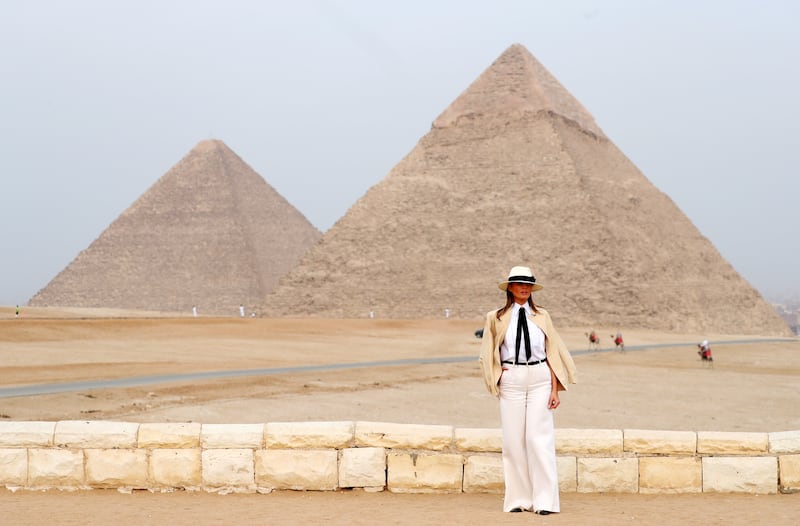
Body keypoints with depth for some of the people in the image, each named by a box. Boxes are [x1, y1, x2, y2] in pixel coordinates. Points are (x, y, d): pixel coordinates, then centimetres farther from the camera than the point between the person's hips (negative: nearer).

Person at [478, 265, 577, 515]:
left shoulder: (542, 316, 8)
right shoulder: (496, 318, 6)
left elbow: (552, 354, 7)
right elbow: (488, 354, 17)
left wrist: (554, 390, 0)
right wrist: (498, 375, 4)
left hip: (540, 379, 0)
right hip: (511, 381, 0)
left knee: (539, 437, -7)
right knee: (513, 439, 1)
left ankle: (545, 500, -4)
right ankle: (518, 499, 10)